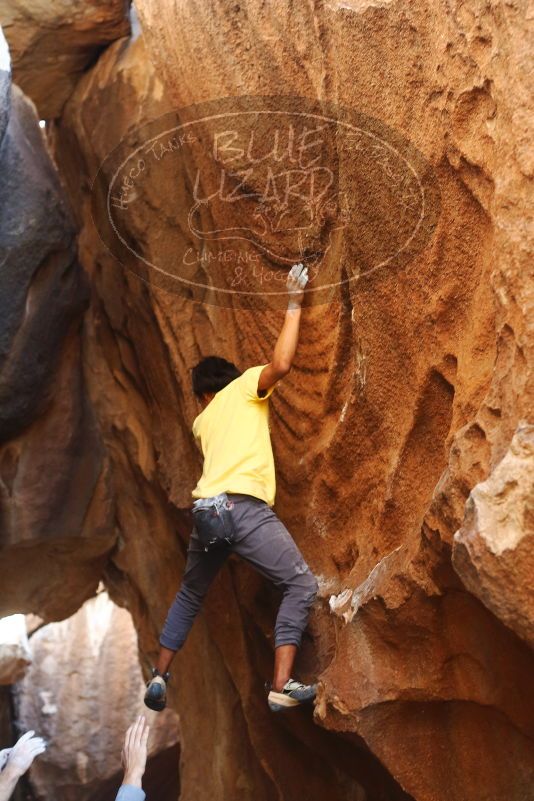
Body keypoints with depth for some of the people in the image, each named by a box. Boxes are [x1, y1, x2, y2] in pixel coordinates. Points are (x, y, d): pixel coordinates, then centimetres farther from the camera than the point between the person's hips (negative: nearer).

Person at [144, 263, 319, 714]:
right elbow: (281, 364, -4)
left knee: (190, 595, 27)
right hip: (243, 506, -6)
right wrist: (294, 305, 6)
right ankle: (282, 685, -12)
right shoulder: (246, 386, 13)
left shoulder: (202, 421, 29)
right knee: (301, 585, 0)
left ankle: (159, 678, 24)